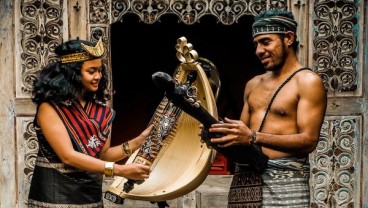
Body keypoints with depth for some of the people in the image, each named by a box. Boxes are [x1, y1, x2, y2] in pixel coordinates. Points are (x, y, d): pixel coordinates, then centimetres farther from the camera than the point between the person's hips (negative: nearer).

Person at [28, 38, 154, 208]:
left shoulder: (100, 109, 1)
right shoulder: (49, 108, -15)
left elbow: (103, 154, 2)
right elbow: (68, 156, -22)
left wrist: (136, 143, -13)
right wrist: (121, 170, -27)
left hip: (91, 193, 5)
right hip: (55, 194, -5)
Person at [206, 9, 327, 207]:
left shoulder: (308, 82, -4)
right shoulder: (253, 84, 17)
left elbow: (309, 140, -13)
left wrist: (253, 137, -22)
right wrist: (225, 134, -5)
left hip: (284, 177, -6)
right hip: (245, 176, 6)